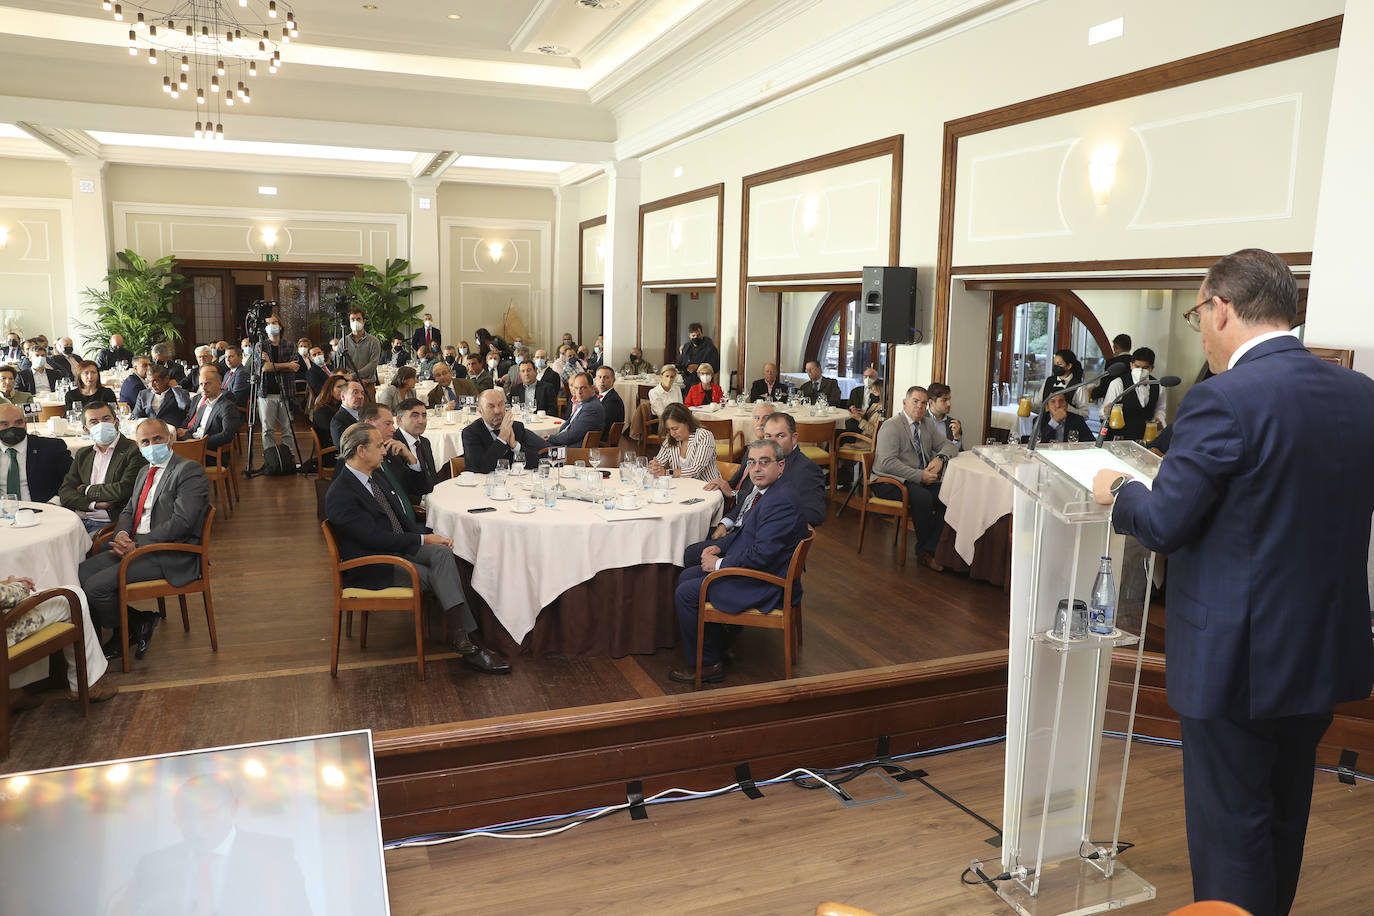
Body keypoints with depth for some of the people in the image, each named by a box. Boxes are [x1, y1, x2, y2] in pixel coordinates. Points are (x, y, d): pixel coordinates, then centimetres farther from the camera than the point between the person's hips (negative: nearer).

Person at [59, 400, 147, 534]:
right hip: (78, 521, 6)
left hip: (108, 524, -6)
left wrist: (86, 490, 2)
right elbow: (64, 492, 12)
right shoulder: (82, 454, 21)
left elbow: (124, 490, -14)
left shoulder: (134, 451, -2)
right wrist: (93, 504, -8)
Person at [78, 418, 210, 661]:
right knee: (80, 573, -7)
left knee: (97, 586, -19)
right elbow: (129, 510, 21)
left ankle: (132, 628, 7)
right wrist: (122, 534, -3)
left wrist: (137, 545, -18)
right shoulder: (145, 473, 21)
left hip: (171, 557, -9)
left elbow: (181, 522, -18)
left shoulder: (190, 470, -10)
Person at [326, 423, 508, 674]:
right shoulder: (340, 495, -17)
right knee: (437, 577, -23)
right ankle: (464, 644, -18)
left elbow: (401, 518, 15)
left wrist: (430, 535, -3)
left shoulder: (375, 477, 11)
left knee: (443, 553, -18)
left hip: (396, 547, 8)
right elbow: (376, 537, -21)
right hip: (369, 566, -8)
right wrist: (423, 540, -15)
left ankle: (463, 641, -25)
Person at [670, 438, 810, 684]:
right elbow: (743, 530, 21)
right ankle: (718, 647, 21)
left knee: (686, 594, -10)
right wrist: (719, 547, 4)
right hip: (749, 567, 11)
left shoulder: (781, 502, -26)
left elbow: (762, 554, -29)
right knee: (686, 577, 15)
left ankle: (707, 665, 6)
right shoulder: (763, 491, 7)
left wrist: (720, 564, -17)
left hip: (764, 584, -11)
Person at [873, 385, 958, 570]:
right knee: (923, 497, -33)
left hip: (921, 480, 7)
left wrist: (940, 458, -8)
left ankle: (929, 549, -16)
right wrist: (920, 476, -23)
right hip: (889, 483, -7)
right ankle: (922, 546, -13)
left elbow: (949, 446, 16)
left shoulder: (929, 424, 15)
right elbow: (888, 463, -19)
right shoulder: (891, 426, -9)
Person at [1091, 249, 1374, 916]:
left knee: (1229, 831, 9)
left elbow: (1164, 526, -20)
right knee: (1284, 822, 26)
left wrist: (1118, 490, 0)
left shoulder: (1223, 401, -22)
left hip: (1238, 659, -8)